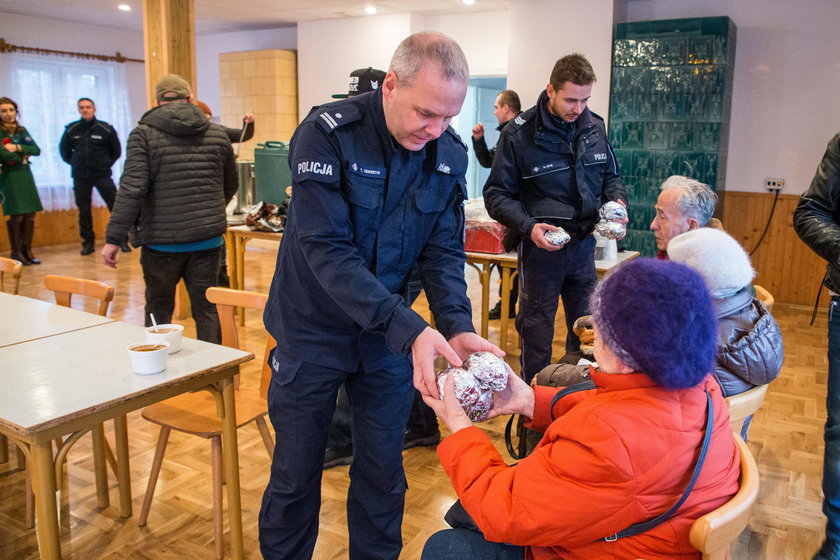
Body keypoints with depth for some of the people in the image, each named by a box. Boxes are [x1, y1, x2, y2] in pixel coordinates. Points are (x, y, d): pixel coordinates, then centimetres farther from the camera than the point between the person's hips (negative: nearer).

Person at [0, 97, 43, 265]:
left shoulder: (21, 130, 14)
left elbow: (36, 150, 4)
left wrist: (18, 148, -10)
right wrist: (21, 158, -5)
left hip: (25, 175, 5)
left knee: (30, 215, 2)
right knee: (16, 215, -7)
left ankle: (27, 251, 12)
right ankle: (16, 252, 3)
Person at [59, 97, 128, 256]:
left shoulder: (106, 129, -3)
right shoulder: (71, 130, 2)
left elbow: (116, 151, 9)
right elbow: (64, 150, 17)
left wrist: (106, 164, 5)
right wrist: (75, 163, 10)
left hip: (103, 175, -2)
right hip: (80, 177, 2)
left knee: (115, 207, -6)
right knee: (84, 211, 6)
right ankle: (88, 242, 16)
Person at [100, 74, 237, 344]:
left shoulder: (143, 135, -4)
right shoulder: (218, 135, 6)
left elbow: (132, 189, -14)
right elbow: (230, 186, 17)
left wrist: (113, 239, -12)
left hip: (161, 240, -2)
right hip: (208, 240, 2)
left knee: (158, 311, 13)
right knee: (206, 309, 9)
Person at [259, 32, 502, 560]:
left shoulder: (449, 152, -7)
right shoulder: (327, 133, -20)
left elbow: (443, 252, -5)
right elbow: (327, 250, -27)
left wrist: (457, 326, -23)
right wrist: (409, 328, -35)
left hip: (392, 335, 3)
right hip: (313, 333, -3)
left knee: (383, 473, 15)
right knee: (296, 472, 13)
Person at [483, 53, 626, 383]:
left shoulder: (594, 127, 4)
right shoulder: (519, 133, -11)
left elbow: (610, 176, 17)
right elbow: (497, 194, -9)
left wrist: (617, 201, -5)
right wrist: (528, 227, -23)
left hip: (583, 243, 5)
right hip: (541, 245, -4)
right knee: (536, 328, 7)